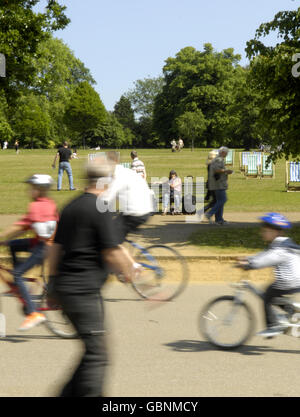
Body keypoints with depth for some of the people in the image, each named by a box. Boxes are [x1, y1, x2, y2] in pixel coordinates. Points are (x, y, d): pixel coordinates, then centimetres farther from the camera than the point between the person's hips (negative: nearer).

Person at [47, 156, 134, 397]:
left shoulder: (71, 207, 13)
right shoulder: (101, 209, -13)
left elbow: (56, 248, 16)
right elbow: (112, 254, -16)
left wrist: (53, 285, 22)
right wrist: (128, 271, 3)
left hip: (64, 287, 9)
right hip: (84, 291, -9)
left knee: (94, 350, 17)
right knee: (97, 354, -3)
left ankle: (70, 393, 19)